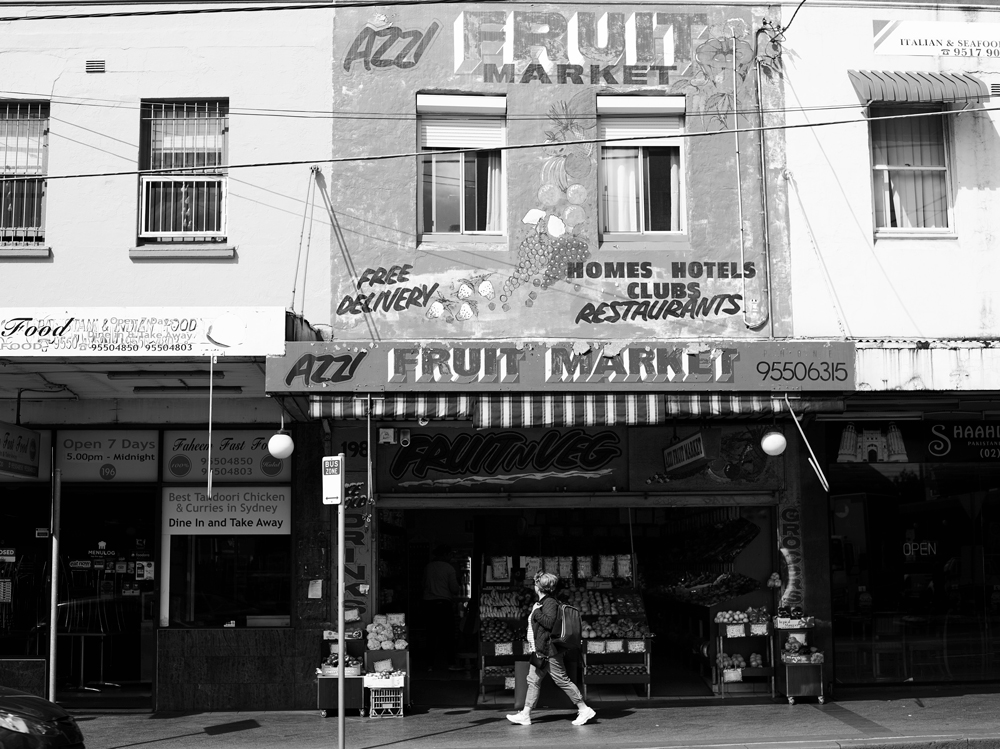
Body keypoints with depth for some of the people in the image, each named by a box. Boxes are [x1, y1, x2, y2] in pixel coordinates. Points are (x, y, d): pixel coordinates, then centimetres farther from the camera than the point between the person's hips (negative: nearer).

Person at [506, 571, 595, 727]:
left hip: (548, 650, -10)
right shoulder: (540, 603, 14)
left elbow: (550, 622, -27)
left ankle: (584, 709, 3)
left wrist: (536, 613, -19)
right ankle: (525, 715, 10)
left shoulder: (550, 603, -15)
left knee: (562, 680, -4)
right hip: (539, 651, 10)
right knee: (533, 680, 8)